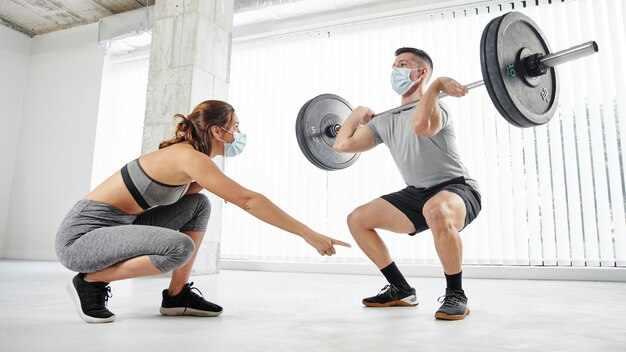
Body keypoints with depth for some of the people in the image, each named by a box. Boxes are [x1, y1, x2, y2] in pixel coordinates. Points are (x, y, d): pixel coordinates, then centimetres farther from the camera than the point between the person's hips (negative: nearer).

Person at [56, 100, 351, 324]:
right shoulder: (188, 156, -22)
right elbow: (248, 200, -26)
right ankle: (89, 283, -6)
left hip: (116, 226, 9)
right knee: (180, 247, -32)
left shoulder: (186, 154, 6)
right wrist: (307, 234, -24)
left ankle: (177, 295, 7)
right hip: (82, 233, -9)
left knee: (199, 204, 3)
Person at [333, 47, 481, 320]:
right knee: (357, 219, 2)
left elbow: (420, 125, -44)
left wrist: (437, 84, -32)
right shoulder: (386, 121, 8)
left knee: (436, 211, -44)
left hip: (457, 189, -8)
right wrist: (358, 113, 16)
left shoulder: (433, 107, -16)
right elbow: (342, 144, 8)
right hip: (418, 194, 8)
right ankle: (401, 290, 8)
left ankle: (456, 295, -19)